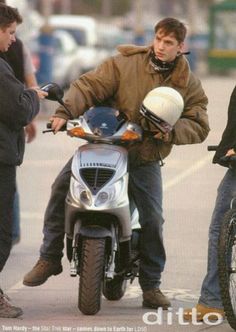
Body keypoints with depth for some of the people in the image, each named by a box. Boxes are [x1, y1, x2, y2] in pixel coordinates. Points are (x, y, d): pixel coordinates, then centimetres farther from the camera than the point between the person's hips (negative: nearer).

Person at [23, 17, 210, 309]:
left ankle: (151, 285, 10)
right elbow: (89, 86, -12)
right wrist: (65, 112, -28)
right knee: (62, 186, -17)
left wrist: (172, 130, -22)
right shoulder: (125, 64, -5)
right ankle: (49, 258, -4)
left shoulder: (189, 85, 3)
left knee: (153, 219, -8)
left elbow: (199, 126, -1)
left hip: (146, 158, 1)